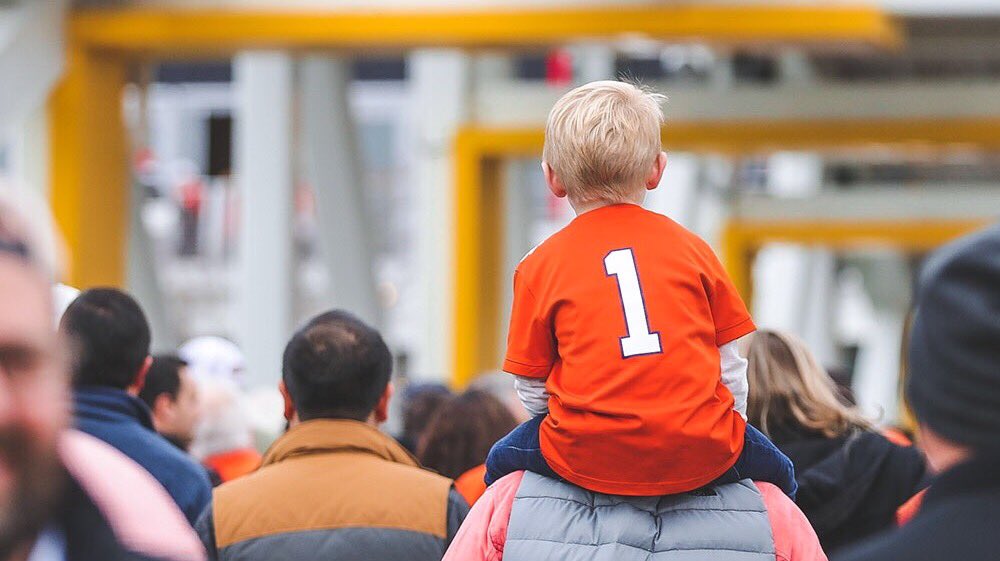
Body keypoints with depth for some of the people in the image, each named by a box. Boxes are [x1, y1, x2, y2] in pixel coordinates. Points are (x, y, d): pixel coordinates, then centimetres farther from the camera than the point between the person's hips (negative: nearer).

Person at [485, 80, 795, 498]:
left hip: (588, 459, -1)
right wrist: (726, 440, 27)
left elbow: (531, 390, 7)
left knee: (502, 460, 29)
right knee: (776, 471, 31)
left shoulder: (541, 265, 5)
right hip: (699, 457, 1)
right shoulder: (691, 248, 9)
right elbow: (729, 367, 12)